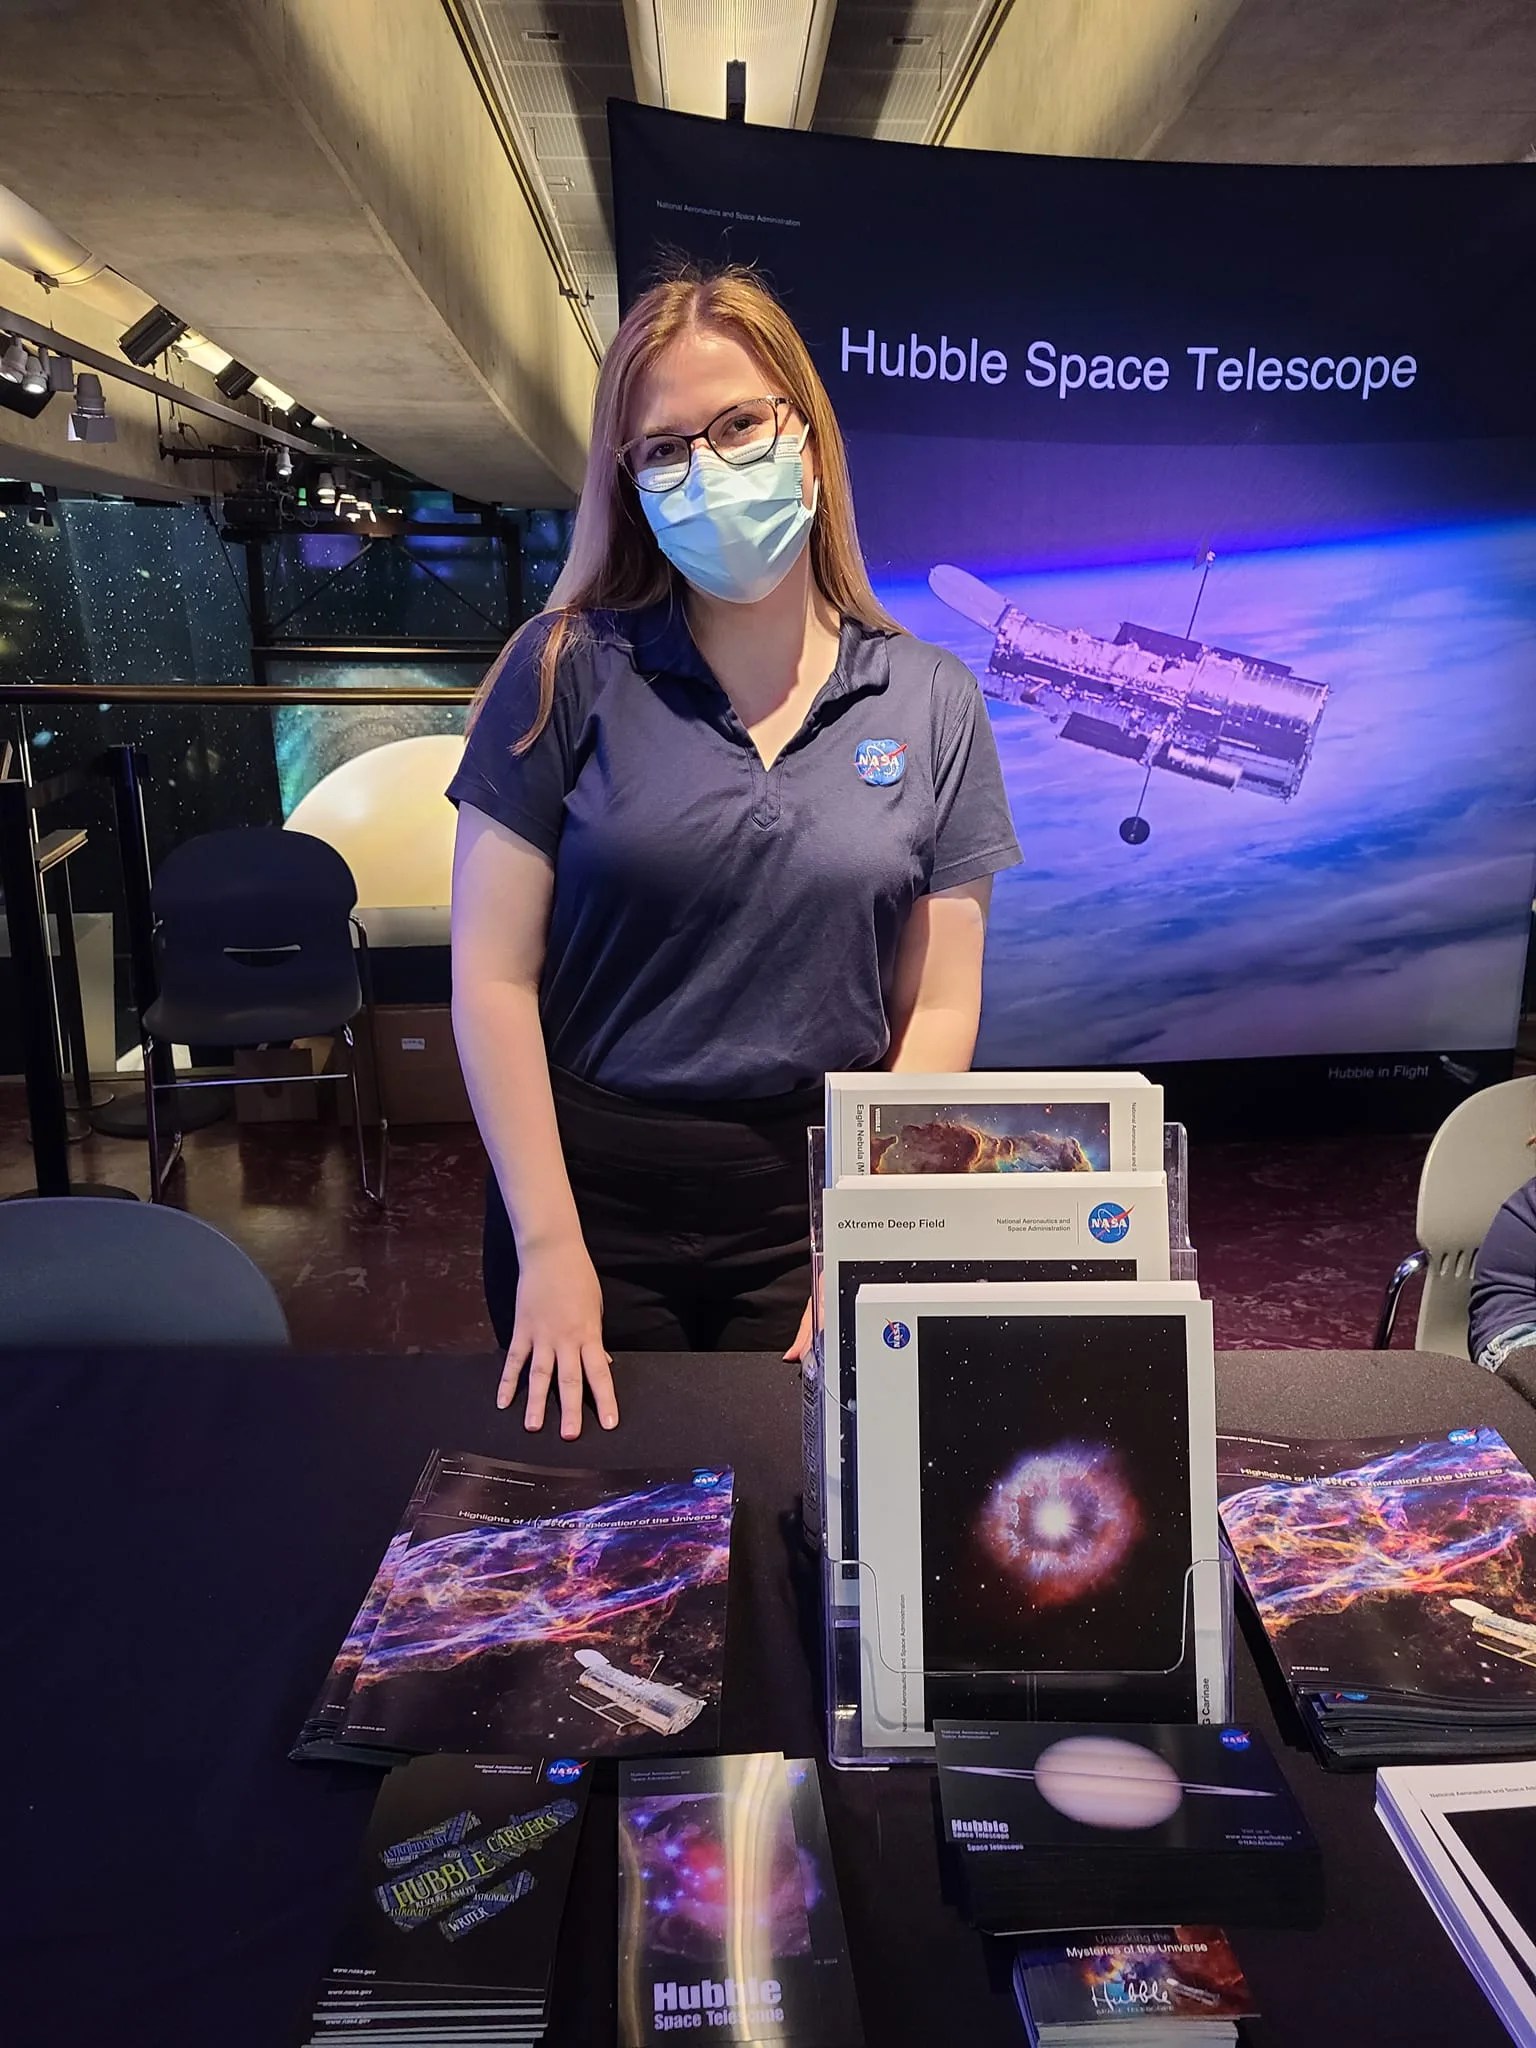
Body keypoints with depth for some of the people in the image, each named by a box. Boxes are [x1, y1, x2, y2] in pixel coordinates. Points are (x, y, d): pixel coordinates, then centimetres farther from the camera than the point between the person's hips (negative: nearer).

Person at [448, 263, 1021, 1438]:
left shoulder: (931, 703, 0)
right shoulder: (567, 672, -5)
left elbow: (937, 1008, 0)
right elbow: (494, 975, -7)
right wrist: (550, 1248, -10)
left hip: (819, 1205, 1)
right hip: (592, 1194, 0)